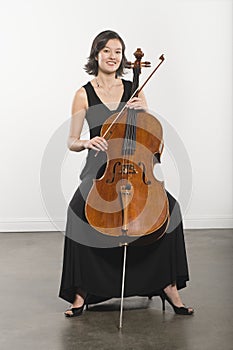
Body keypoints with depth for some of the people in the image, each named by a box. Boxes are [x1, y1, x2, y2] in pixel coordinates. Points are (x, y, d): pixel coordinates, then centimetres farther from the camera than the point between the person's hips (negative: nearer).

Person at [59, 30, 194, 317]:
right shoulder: (84, 94, 4)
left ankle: (168, 285, -11)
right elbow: (72, 142, 3)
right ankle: (81, 292, -17)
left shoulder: (134, 90, 10)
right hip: (99, 170, -2)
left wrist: (143, 111, -10)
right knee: (79, 208, -31)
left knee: (167, 208, -25)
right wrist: (88, 142, -19)